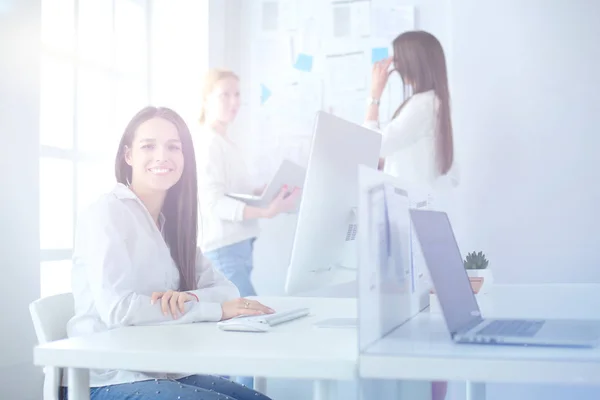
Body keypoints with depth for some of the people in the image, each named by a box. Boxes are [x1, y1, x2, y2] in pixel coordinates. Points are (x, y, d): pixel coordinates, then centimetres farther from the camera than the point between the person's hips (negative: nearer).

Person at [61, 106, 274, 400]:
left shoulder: (171, 223, 12)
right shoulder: (107, 212, -11)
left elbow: (226, 289, 5)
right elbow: (116, 308, -24)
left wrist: (186, 298, -17)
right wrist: (216, 309, -20)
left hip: (160, 372, 7)